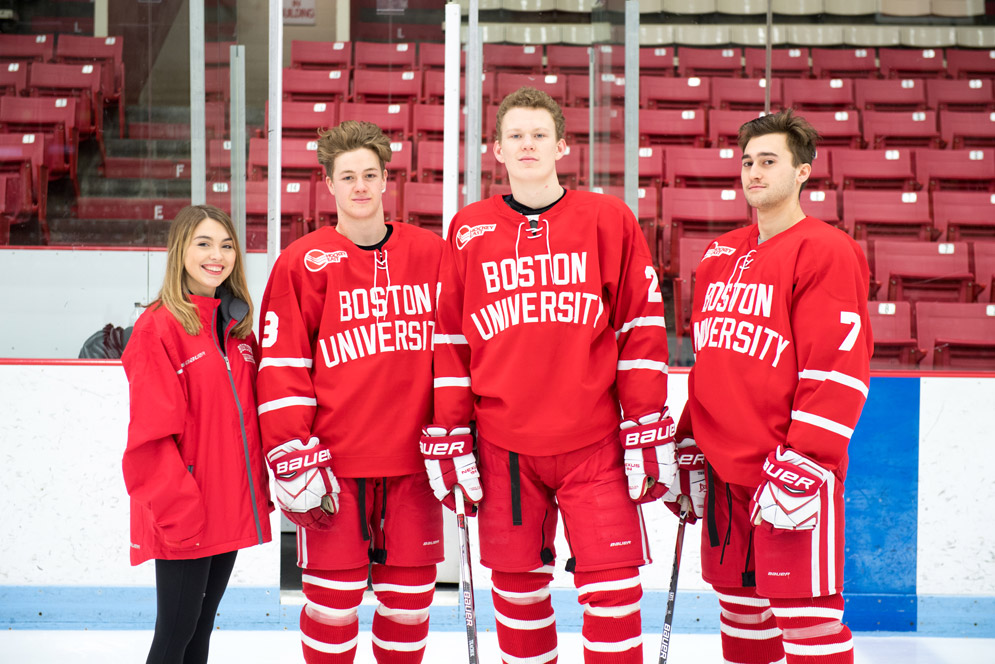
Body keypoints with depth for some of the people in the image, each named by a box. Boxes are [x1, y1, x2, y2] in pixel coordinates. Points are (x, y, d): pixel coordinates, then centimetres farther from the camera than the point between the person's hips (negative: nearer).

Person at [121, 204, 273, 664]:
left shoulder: (238, 328, 11)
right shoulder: (159, 326, -11)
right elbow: (151, 435, -15)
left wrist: (261, 489, 11)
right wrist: (178, 509, -19)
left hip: (231, 513, 7)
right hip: (183, 519, -7)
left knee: (202, 627, 15)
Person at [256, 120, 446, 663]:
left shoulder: (432, 254, 6)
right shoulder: (304, 263, -2)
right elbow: (282, 369, -5)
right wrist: (295, 463, -9)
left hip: (413, 464, 3)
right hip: (335, 466, -2)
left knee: (410, 598, 9)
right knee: (334, 602, 1)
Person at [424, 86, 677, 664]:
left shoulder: (609, 220, 1)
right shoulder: (468, 231, 7)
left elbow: (642, 330, 1)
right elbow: (450, 341, 9)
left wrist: (650, 434, -3)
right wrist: (449, 441, 5)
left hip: (594, 446, -2)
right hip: (504, 451, 2)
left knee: (613, 591, -4)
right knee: (517, 591, 8)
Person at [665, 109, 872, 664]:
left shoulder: (827, 252, -9)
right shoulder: (722, 256, 15)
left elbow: (839, 370, -15)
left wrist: (802, 467, -19)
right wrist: (691, 450, 18)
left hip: (791, 473, -7)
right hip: (725, 471, 7)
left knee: (806, 619, -7)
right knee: (740, 610, 14)